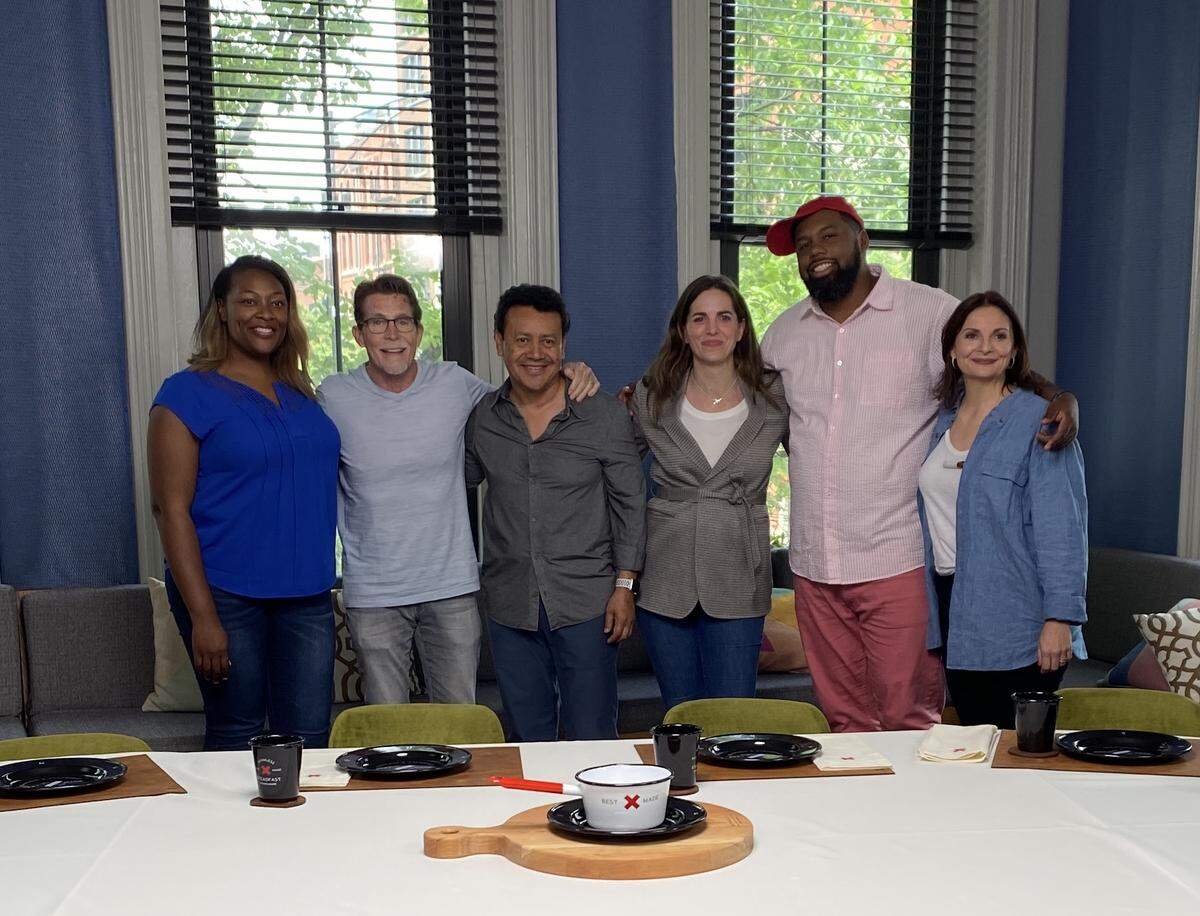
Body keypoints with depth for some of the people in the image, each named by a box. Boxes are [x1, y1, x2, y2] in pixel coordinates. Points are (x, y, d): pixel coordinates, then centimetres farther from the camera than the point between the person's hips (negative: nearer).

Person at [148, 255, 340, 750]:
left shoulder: (300, 394, 12)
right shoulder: (188, 392, -5)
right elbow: (171, 508, -10)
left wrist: (321, 578, 14)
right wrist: (202, 616, -15)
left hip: (306, 593, 5)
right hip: (225, 594, -5)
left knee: (310, 740, 6)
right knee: (237, 738, 4)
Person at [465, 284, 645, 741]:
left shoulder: (605, 416, -5)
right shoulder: (481, 418, 2)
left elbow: (630, 503, 0)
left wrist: (625, 585, -5)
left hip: (586, 601, -2)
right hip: (510, 604, 3)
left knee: (593, 739, 4)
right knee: (527, 739, 13)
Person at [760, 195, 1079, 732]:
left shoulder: (931, 313, -2)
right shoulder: (784, 332, 12)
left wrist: (1058, 398, -21)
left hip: (898, 561, -4)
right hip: (814, 565, 4)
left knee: (910, 721, 0)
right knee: (846, 720, 14)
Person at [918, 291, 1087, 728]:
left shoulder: (1038, 421, -9)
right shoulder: (944, 420, 12)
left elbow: (1062, 527, -15)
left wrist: (1060, 618, -20)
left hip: (1015, 623, -6)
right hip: (954, 609, 6)